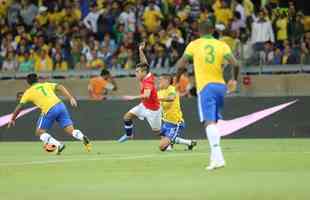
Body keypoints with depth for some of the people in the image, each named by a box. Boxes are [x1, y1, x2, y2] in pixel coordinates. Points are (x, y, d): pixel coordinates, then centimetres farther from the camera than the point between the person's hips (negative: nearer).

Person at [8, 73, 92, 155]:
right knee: (71, 130, 5)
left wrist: (12, 119, 30)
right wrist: (71, 98, 3)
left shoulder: (28, 92, 19)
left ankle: (58, 145, -8)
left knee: (40, 132, 12)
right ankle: (83, 138, -26)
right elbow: (60, 87, 9)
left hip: (49, 110, -4)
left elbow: (19, 107, 19)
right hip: (60, 105, 4)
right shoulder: (46, 84, 25)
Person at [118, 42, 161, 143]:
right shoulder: (147, 75, -10)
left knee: (157, 131, 3)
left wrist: (134, 97, -57)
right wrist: (141, 51, -9)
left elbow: (146, 95, -51)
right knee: (127, 117, 4)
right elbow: (144, 63, 2)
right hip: (144, 105, 8)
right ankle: (129, 135, 24)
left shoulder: (148, 82, -33)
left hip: (152, 109, -8)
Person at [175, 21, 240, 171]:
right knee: (214, 122, 20)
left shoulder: (194, 45, 2)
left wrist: (177, 79, 16)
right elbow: (235, 64, -3)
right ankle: (215, 157, 22)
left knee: (209, 122, -14)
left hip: (205, 86, -4)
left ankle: (218, 158, -30)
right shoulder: (222, 45, 6)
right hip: (220, 85, 4)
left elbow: (181, 64, -2)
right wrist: (234, 79, 15)